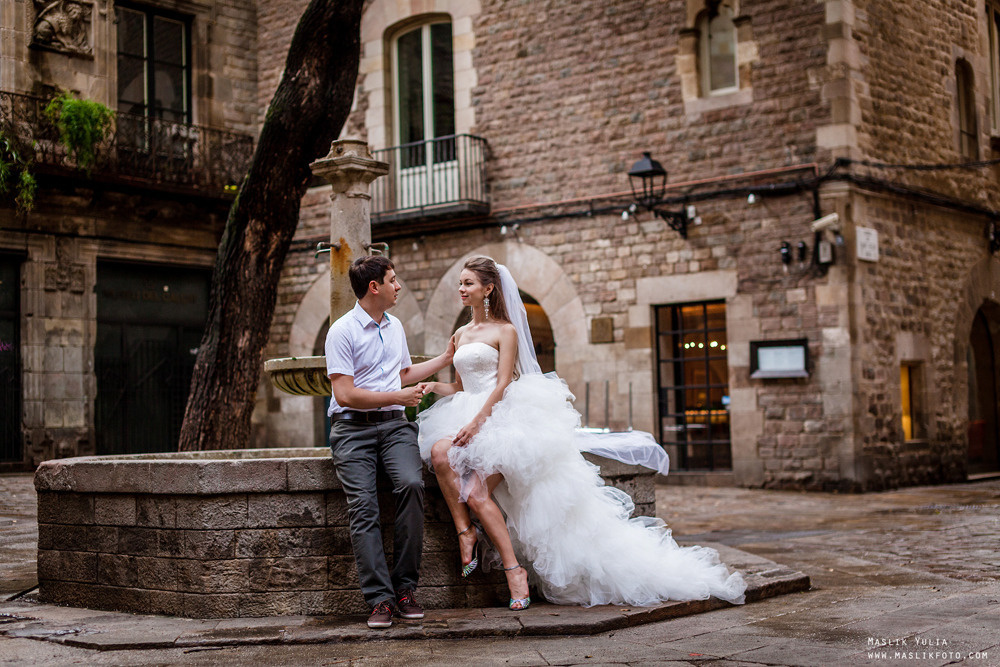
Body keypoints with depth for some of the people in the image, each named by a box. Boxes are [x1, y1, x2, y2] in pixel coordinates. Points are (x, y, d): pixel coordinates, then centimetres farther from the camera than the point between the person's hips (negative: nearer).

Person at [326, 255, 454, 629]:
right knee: (363, 505, -19)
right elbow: (346, 394, -11)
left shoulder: (395, 327, 19)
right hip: (353, 428, -4)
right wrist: (400, 396, -6)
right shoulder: (342, 331, -4)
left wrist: (447, 357, 34)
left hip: (394, 424, 4)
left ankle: (404, 588, -15)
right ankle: (380, 599, -17)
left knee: (412, 485, -23)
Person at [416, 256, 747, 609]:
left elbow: (502, 384, -8)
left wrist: (477, 421, -20)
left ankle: (512, 567, -19)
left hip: (501, 420, -6)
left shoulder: (505, 330, 2)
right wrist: (433, 386, 2)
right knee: (439, 452, -30)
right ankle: (465, 531, -24)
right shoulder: (460, 335, 22)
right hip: (465, 418, 6)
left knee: (477, 494, -26)